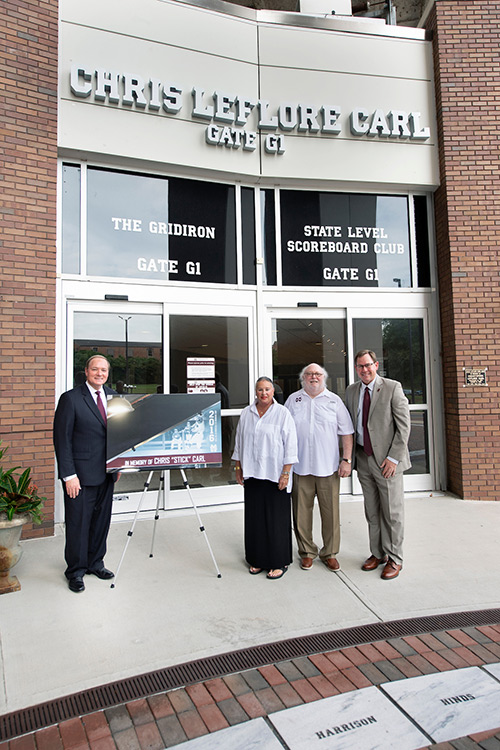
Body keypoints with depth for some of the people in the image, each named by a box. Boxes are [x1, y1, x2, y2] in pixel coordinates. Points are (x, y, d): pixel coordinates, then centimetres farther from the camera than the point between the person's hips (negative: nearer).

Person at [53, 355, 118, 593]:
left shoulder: (113, 397, 8)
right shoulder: (71, 399, -9)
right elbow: (62, 439, -10)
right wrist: (69, 475, -14)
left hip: (106, 473, 5)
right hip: (80, 474, -5)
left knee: (102, 520, 15)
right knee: (78, 523, 5)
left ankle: (95, 563, 33)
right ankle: (75, 571, 23)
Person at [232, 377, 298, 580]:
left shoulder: (282, 413, -4)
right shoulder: (246, 413, 8)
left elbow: (290, 445, -6)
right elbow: (239, 441, 15)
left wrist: (285, 473, -10)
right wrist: (238, 468, 12)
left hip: (275, 475, -4)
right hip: (251, 474, 4)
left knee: (276, 519, 2)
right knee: (254, 517, 10)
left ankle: (279, 562, 17)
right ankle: (257, 559, 26)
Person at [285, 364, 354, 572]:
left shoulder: (334, 400, 7)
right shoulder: (293, 399, 8)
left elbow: (346, 432, 6)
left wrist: (347, 459, -2)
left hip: (328, 467, 0)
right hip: (300, 467, 1)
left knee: (331, 512, 4)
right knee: (301, 512, 7)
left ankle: (330, 553, 21)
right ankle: (307, 551, 24)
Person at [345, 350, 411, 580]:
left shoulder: (392, 387, -6)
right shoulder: (351, 391, 9)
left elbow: (404, 425, -9)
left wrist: (393, 458, -13)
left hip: (387, 460, -5)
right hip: (363, 459, 5)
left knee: (392, 512, 4)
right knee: (372, 512, 14)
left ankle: (394, 559, 19)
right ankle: (377, 553, 28)